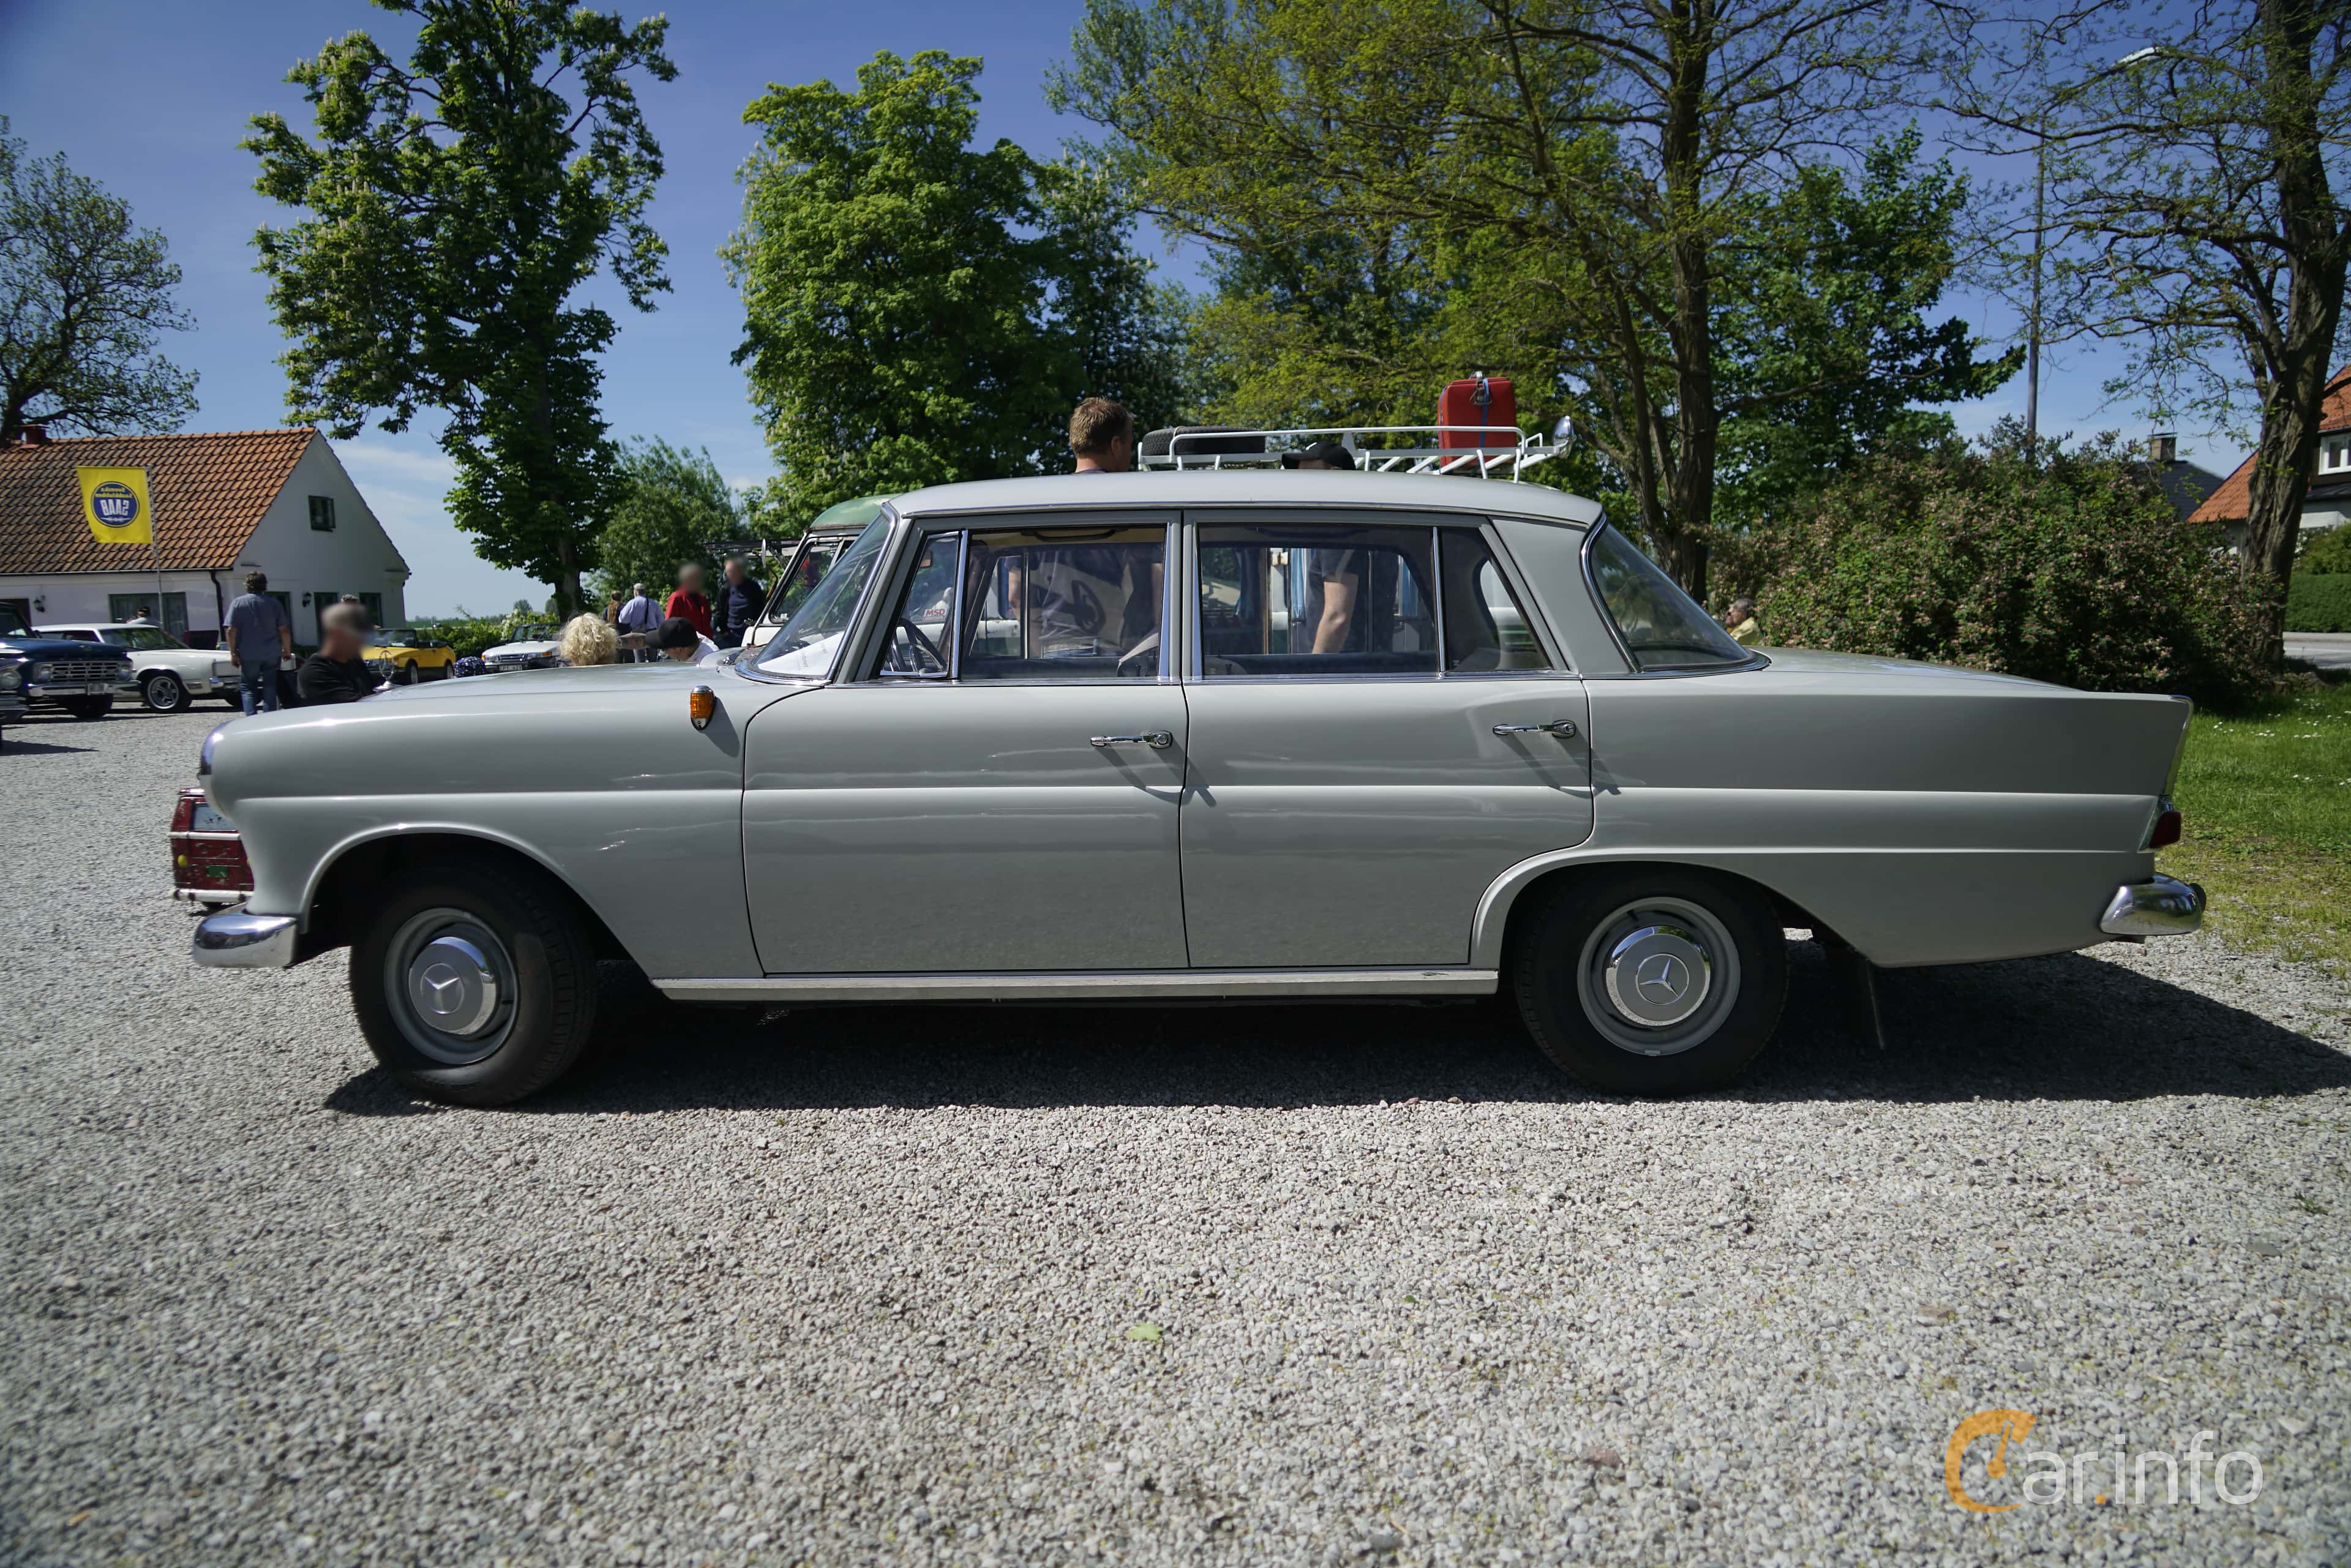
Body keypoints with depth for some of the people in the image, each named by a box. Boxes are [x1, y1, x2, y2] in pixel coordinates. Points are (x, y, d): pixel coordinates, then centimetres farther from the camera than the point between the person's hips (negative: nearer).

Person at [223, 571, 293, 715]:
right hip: (272, 654, 1)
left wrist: (233, 653, -2)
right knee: (270, 687, 7)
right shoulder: (274, 604, 3)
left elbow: (230, 630, -6)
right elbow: (284, 630, 1)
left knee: (247, 688, 7)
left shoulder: (238, 603, -1)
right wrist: (287, 650, 11)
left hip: (249, 655, -1)